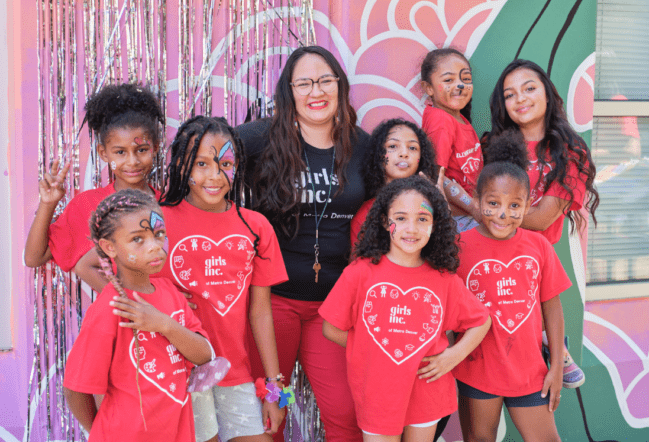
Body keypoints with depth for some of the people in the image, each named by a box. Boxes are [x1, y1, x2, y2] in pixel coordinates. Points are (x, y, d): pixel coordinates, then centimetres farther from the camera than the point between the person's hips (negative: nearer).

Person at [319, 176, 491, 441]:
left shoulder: (445, 279, -3)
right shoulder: (361, 272, -9)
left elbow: (481, 322, 10)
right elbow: (332, 329, -4)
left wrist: (454, 355, -3)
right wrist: (371, 352, -3)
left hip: (427, 390, 2)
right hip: (376, 393, -2)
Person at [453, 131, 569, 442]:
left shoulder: (538, 246, -3)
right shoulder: (460, 246, -12)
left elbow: (551, 306, 3)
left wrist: (556, 366, 4)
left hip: (529, 370, 2)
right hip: (477, 370, -2)